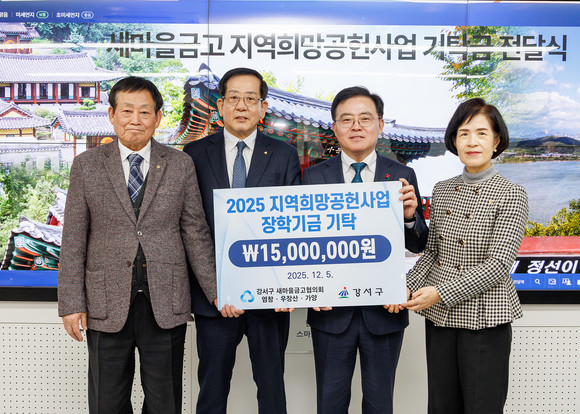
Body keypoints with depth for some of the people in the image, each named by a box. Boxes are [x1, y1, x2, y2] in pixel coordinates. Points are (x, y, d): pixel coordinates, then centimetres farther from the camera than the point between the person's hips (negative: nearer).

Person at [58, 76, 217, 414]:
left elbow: (195, 233, 4)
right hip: (107, 304, 0)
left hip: (167, 305, 0)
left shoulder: (181, 165, 3)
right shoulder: (87, 165, 4)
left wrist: (216, 291, -1)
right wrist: (71, 303, -2)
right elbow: (74, 240, 3)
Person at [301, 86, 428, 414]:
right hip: (331, 310, 0)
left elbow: (418, 246, 1)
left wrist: (410, 216, -19)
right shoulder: (314, 177, 0)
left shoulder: (402, 176, 0)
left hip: (385, 311, 0)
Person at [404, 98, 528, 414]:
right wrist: (408, 289, -4)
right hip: (438, 316, 5)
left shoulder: (511, 195, -8)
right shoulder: (442, 190, 7)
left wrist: (441, 293, -20)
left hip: (484, 319, -5)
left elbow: (498, 264, -15)